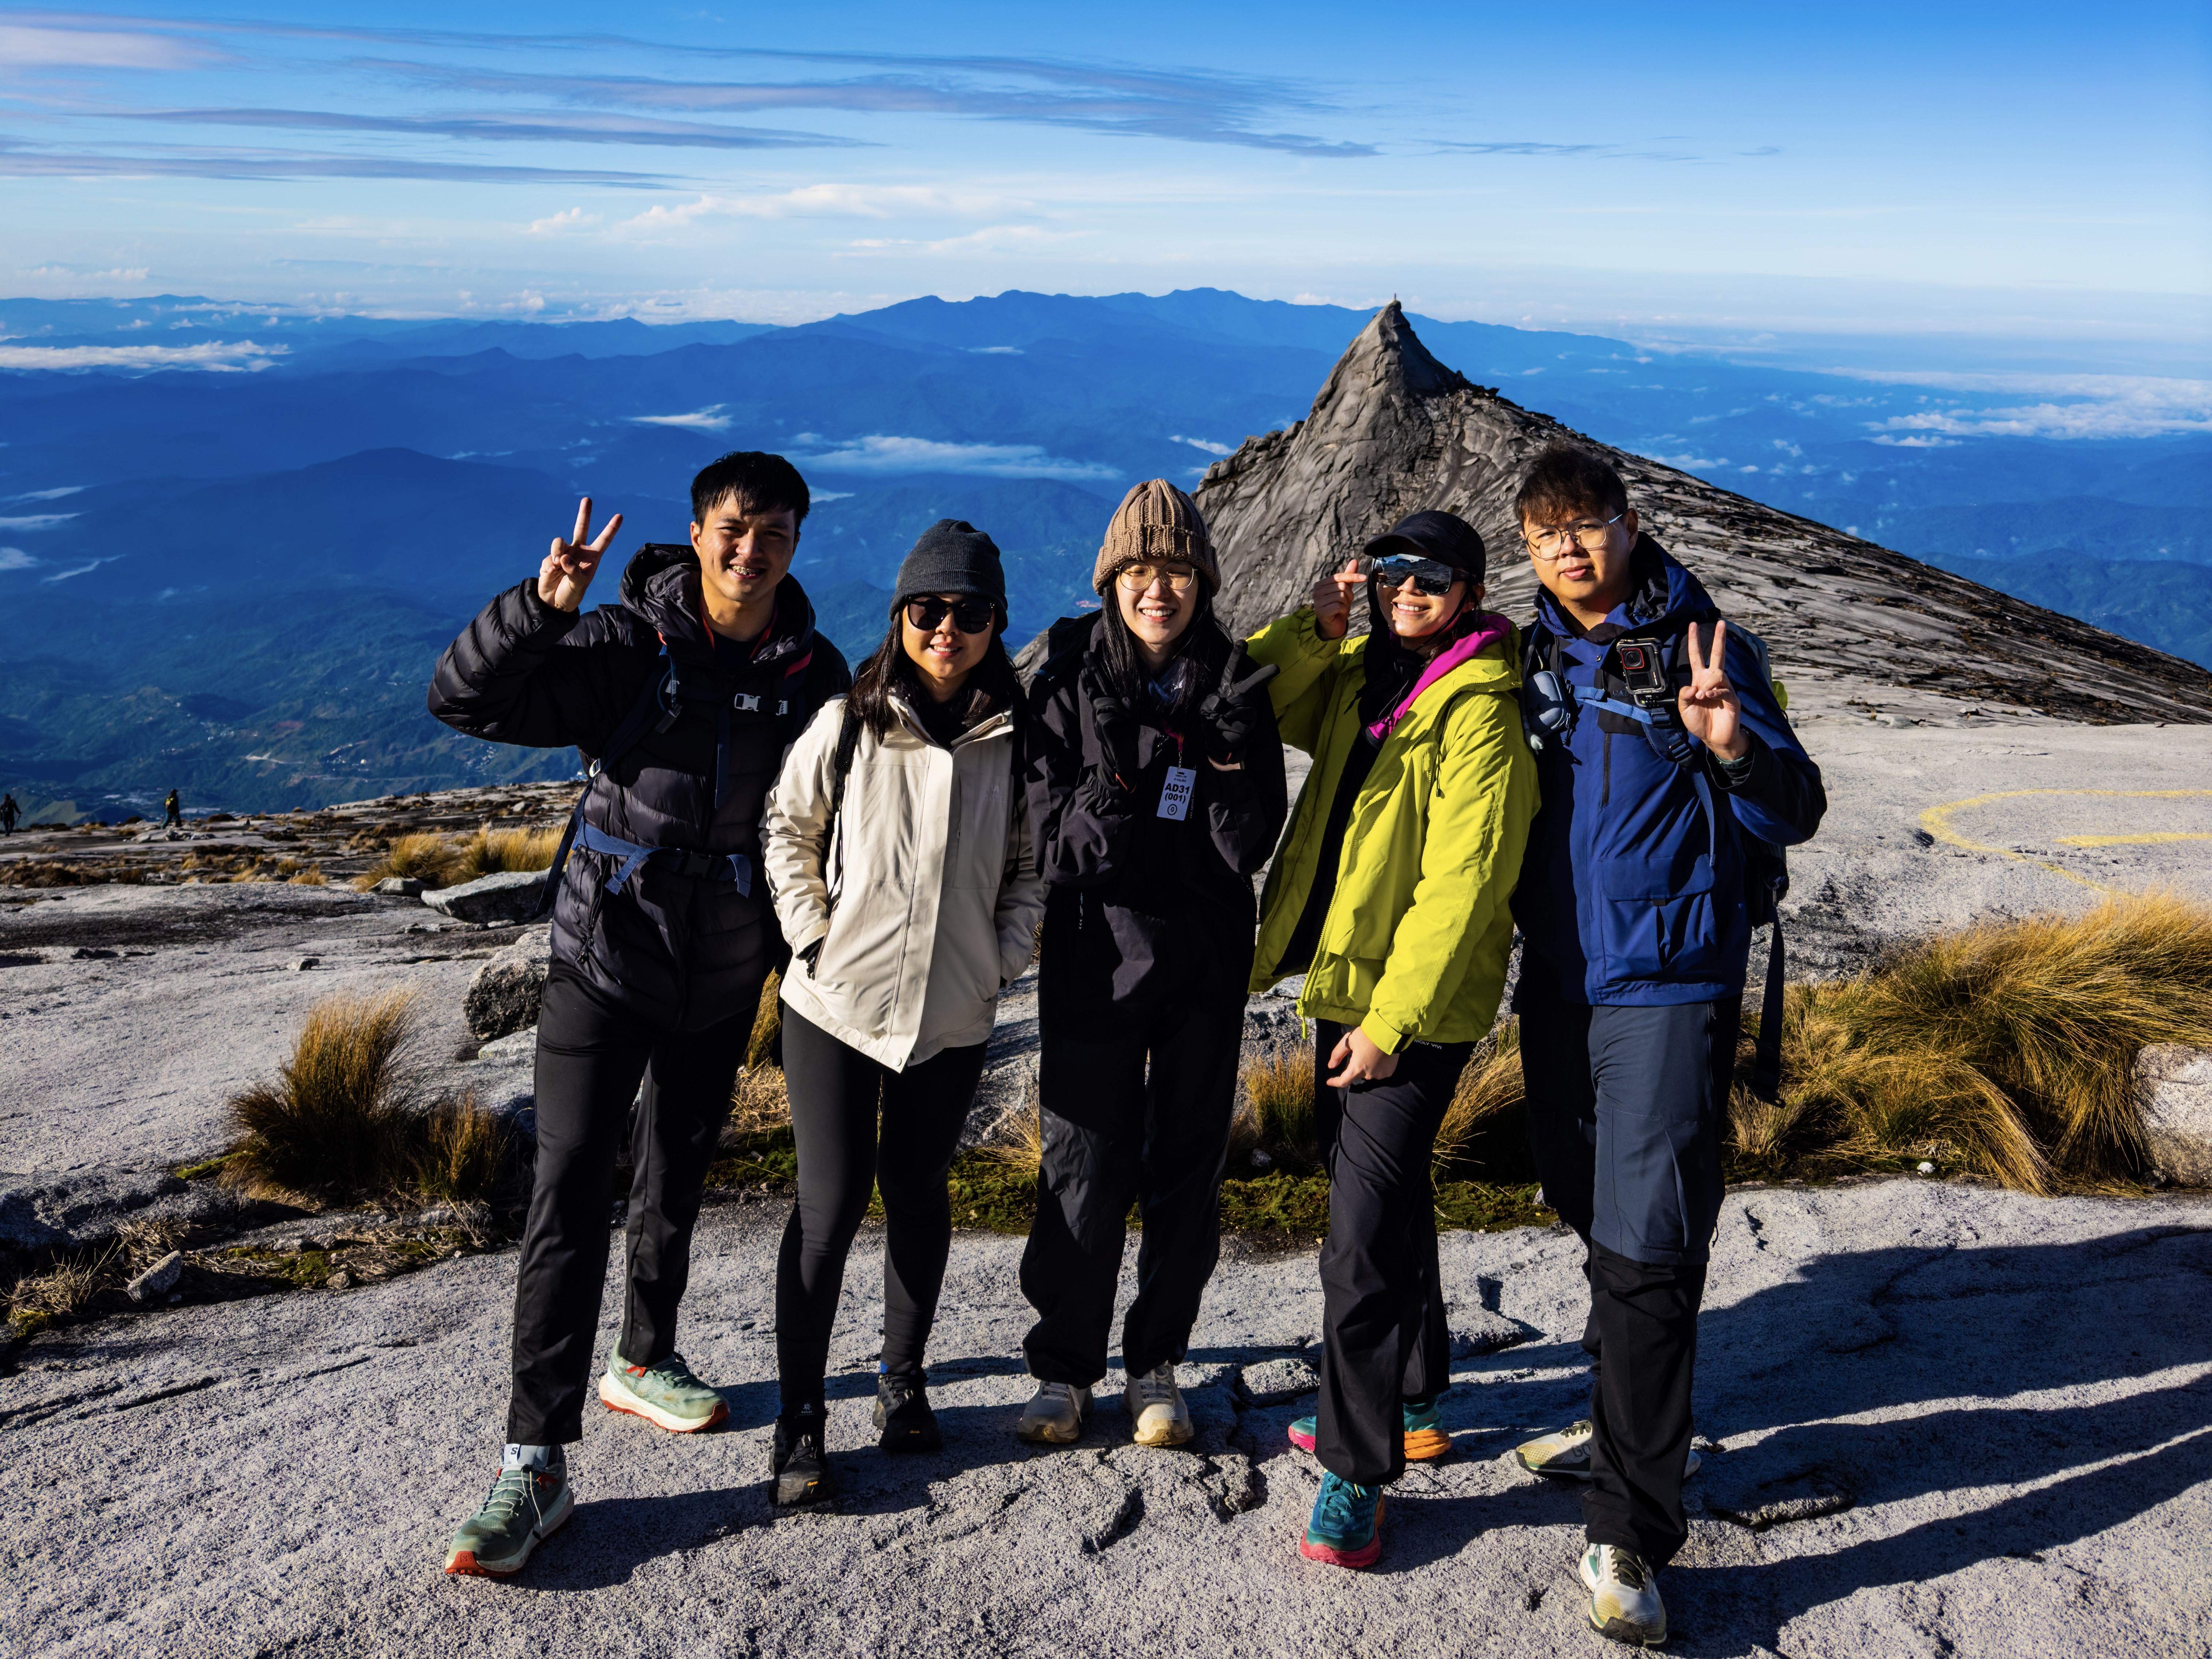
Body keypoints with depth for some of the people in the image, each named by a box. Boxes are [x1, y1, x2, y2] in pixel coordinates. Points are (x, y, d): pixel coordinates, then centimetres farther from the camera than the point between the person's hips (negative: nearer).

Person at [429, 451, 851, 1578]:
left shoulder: (814, 673, -2)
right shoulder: (625, 647, -11)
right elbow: (461, 699, -17)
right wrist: (543, 605, -32)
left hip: (725, 978, 4)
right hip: (605, 963, -3)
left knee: (676, 1184, 19)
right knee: (569, 1199, -8)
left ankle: (644, 1362, 41)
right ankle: (536, 1462, -4)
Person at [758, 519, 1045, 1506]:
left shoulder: (1015, 739, 0)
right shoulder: (849, 722, -5)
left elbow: (1031, 862, 11)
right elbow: (786, 828, 6)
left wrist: (1006, 957, 1)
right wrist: (813, 935, -2)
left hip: (953, 1016, 2)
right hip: (835, 1006, -2)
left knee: (917, 1194, 13)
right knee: (832, 1201, -2)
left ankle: (903, 1378, 32)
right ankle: (798, 1417, 10)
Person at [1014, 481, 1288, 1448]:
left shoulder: (1236, 684, 1)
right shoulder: (1070, 677, -2)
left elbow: (1252, 843, -5)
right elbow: (1046, 830, -8)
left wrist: (1222, 767, -20)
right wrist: (1113, 790, -24)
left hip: (1205, 958, 2)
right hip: (1094, 948, -2)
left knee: (1188, 1165, 9)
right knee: (1085, 1166, 0)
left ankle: (1156, 1361, 24)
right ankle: (1064, 1367, 17)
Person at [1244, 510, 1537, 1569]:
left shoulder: (1479, 708, -15)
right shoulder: (1358, 676, 10)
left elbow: (1461, 882, -19)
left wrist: (1392, 1017, -20)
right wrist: (1315, 625, -4)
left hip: (1416, 1007, -9)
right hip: (1345, 986, 9)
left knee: (1365, 1239, -8)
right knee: (1385, 1198, 21)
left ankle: (1357, 1467, 6)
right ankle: (1411, 1402, 39)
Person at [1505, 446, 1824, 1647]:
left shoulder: (1697, 644, -7)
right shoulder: (1538, 657, 10)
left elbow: (1794, 816, -11)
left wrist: (1733, 745, -31)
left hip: (1668, 984, -6)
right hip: (1559, 982, 6)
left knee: (1645, 1249, -8)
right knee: (1593, 1218, 18)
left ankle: (1628, 1535, -2)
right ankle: (1626, 1424, 38)